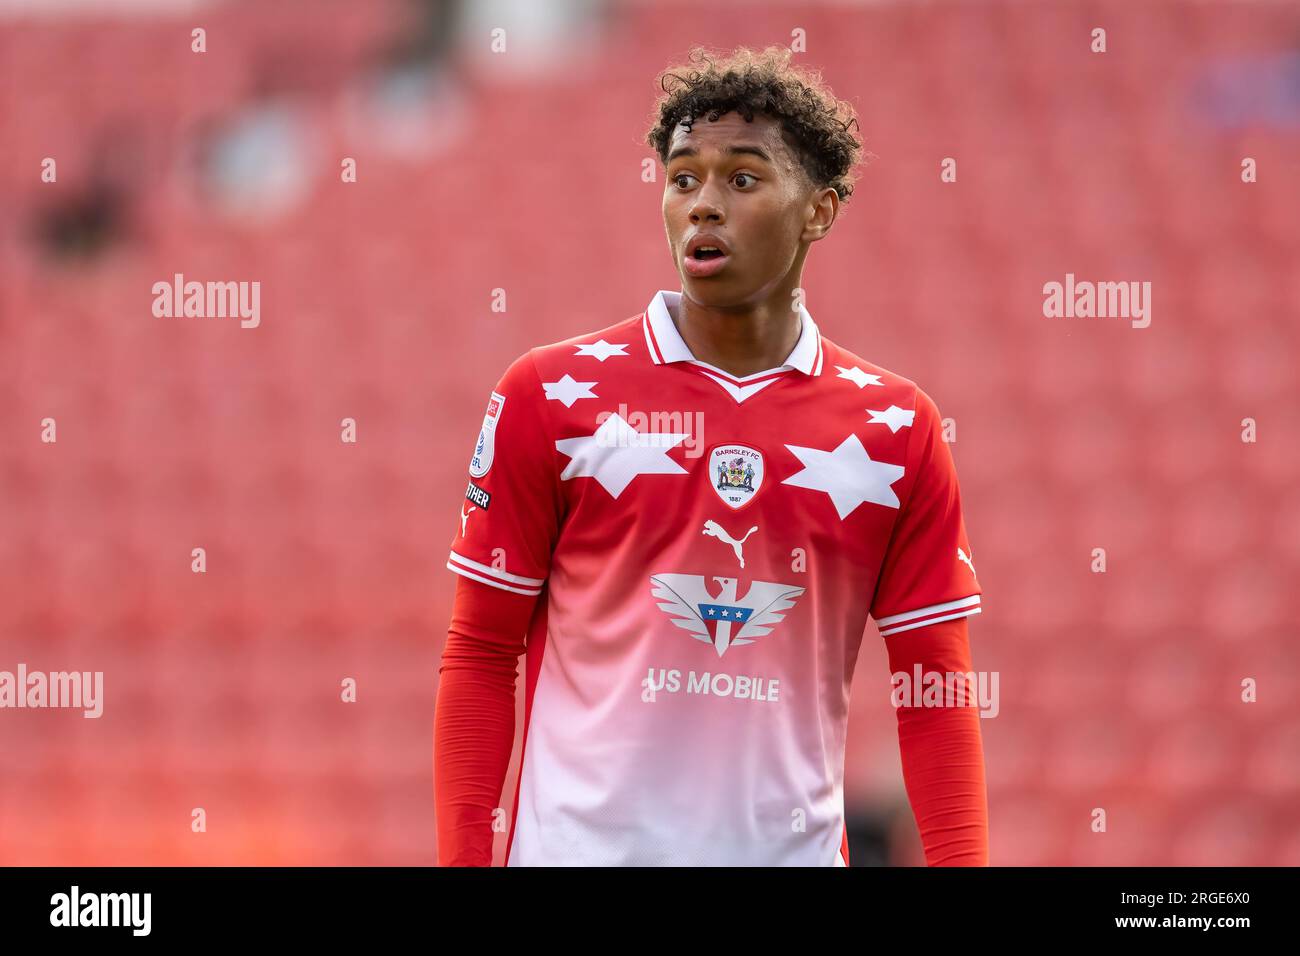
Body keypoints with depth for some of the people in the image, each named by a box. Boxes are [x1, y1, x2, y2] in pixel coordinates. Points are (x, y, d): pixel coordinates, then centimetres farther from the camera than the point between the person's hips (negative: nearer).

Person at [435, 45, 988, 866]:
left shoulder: (896, 426, 3)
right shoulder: (551, 396, 0)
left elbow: (933, 691, 3)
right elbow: (480, 657, 1)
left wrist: (961, 862, -7)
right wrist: (463, 859, -7)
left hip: (791, 848, 1)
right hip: (580, 845, -1)